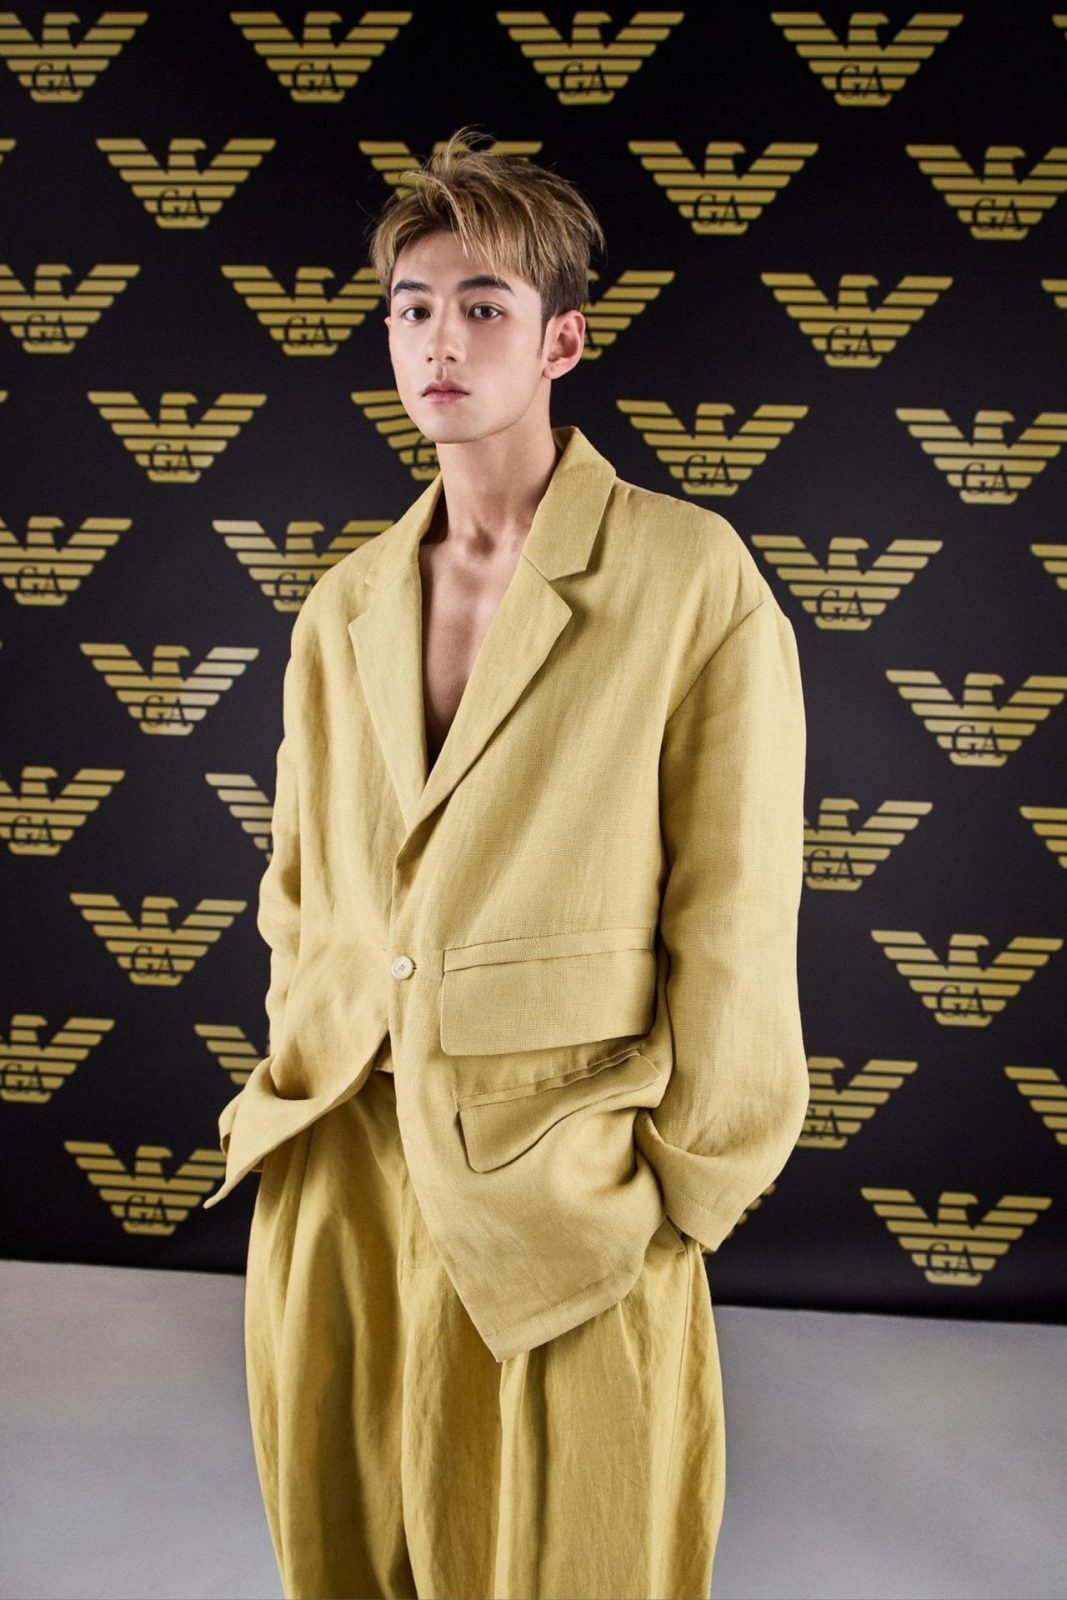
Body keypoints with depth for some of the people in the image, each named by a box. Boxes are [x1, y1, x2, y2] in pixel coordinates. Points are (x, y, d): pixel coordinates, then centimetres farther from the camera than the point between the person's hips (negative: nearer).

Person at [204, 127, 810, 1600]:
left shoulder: (694, 579, -8)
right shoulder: (345, 608, 8)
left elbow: (736, 922, -7)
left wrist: (679, 1191, -4)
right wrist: (300, 1089, 12)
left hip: (566, 1209, -4)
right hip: (338, 1179, 5)